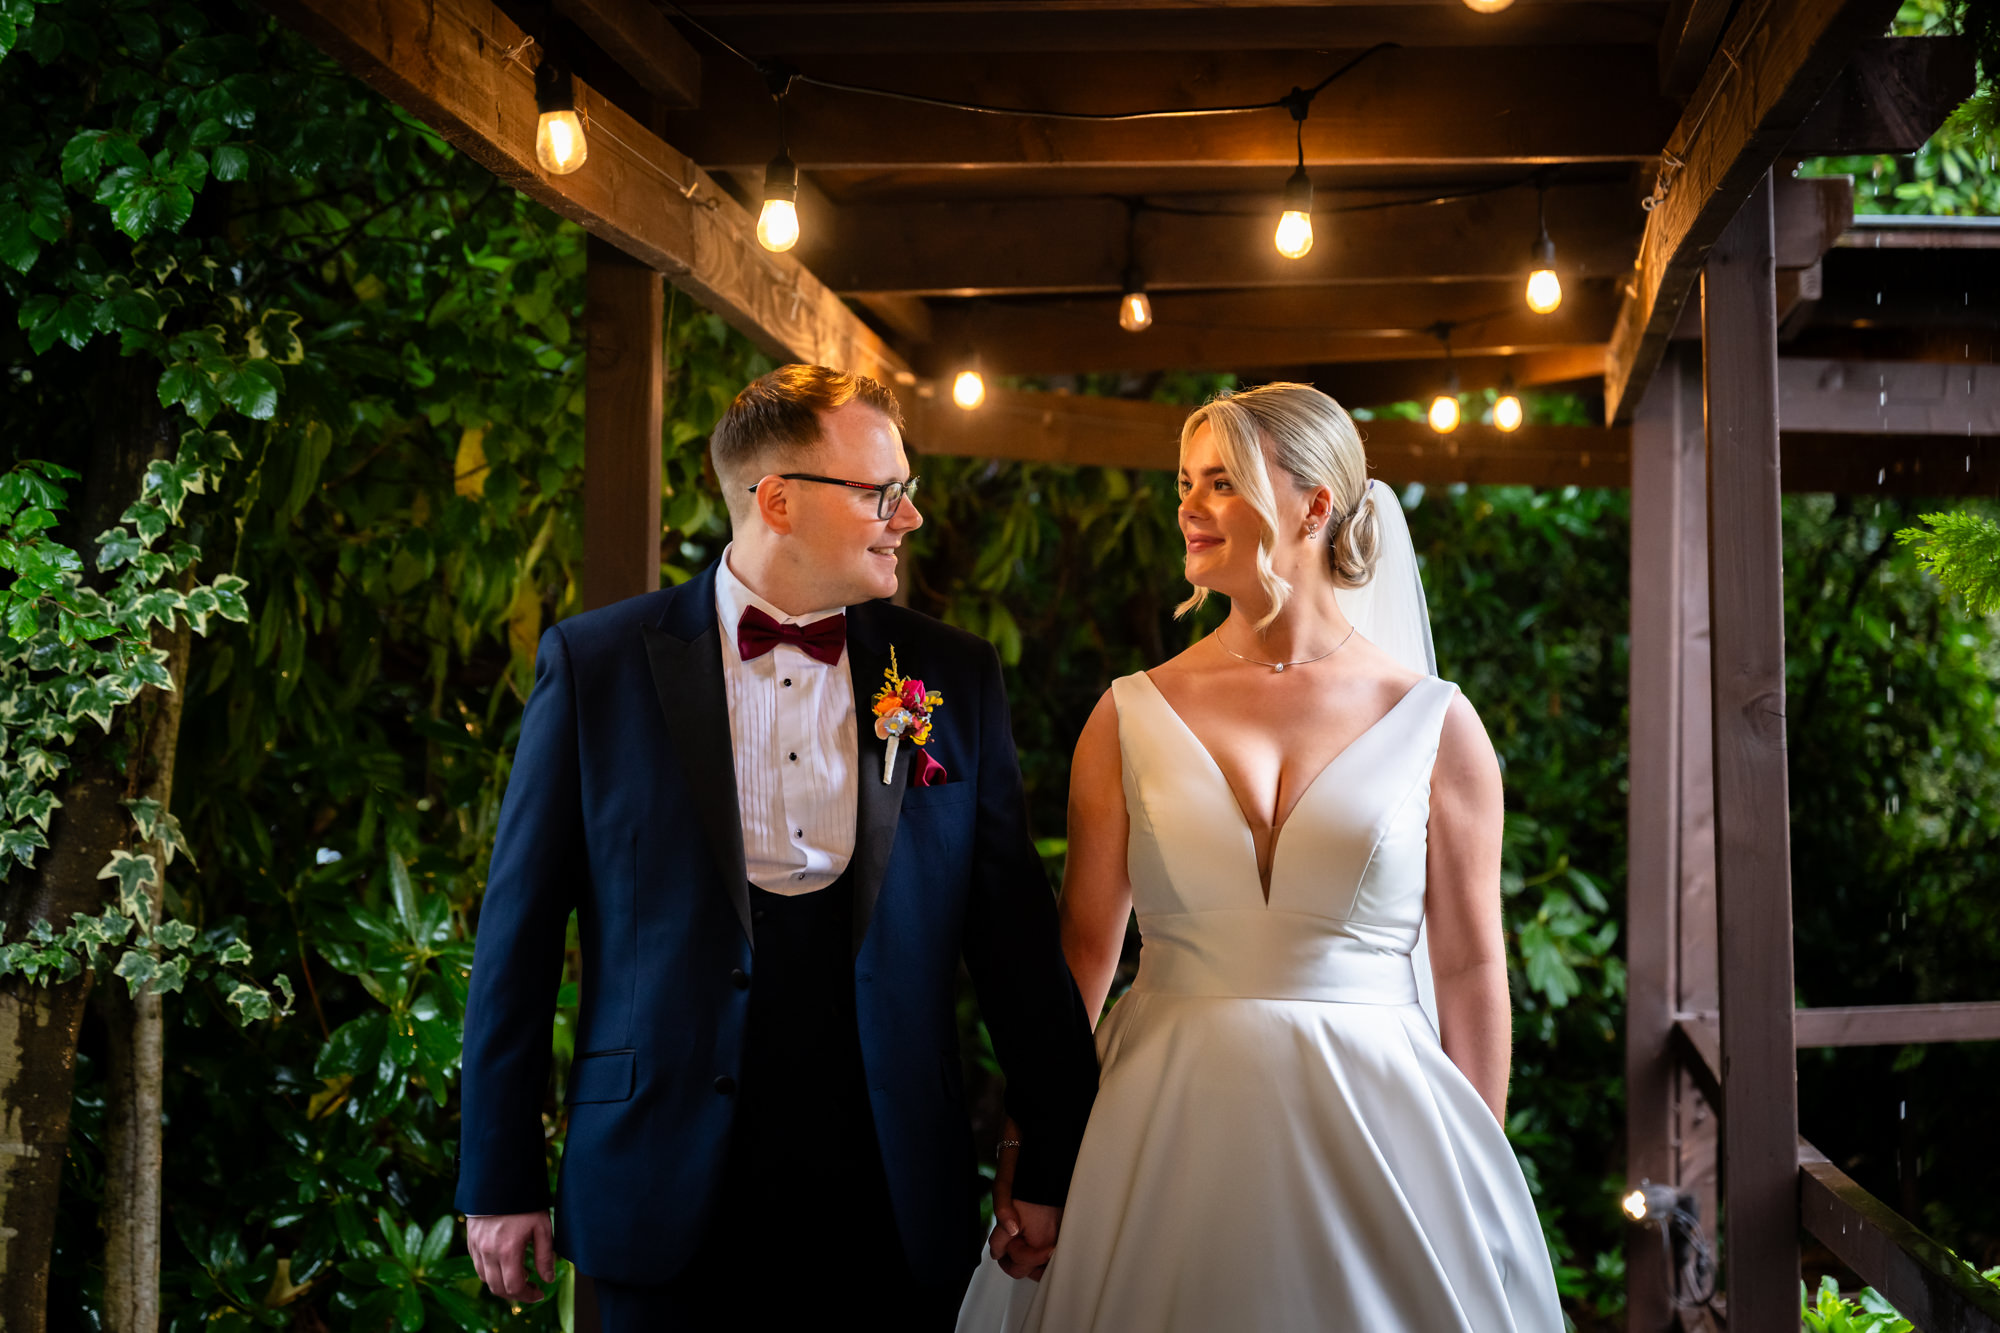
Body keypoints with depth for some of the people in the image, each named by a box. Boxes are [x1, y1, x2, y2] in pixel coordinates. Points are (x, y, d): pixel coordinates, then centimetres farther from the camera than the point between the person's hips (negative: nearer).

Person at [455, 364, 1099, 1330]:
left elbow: (1015, 932, 6)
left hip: (898, 1203, 2)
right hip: (671, 1200, -2)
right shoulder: (594, 665, -2)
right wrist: (500, 1180, 0)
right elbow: (519, 934, 0)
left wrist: (1053, 1165, 4)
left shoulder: (954, 677, 4)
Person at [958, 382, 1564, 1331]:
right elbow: (1083, 944, 3)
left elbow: (1470, 970, 1)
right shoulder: (1133, 717, 3)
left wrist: (1480, 1182, 0)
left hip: (1370, 1128, -1)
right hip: (1168, 1136, 1)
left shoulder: (1434, 725, 0)